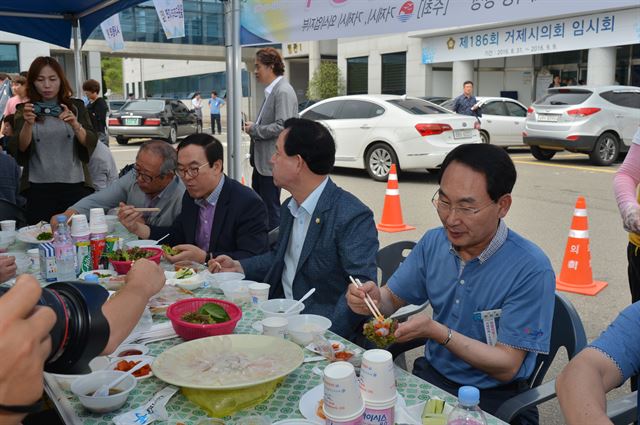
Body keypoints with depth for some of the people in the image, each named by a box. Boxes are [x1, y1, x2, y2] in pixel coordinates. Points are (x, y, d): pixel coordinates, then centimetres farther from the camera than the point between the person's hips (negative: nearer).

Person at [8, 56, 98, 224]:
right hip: (38, 189, 0)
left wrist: (75, 125, -20)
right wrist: (28, 124, -19)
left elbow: (91, 143, -2)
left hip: (75, 185, 0)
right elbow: (20, 149, -3)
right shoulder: (24, 110, 8)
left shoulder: (76, 106, 7)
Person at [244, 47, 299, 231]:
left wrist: (254, 130, -14)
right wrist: (254, 127, 6)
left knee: (271, 210, -1)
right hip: (261, 160, 10)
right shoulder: (271, 91, 13)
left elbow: (282, 126, -24)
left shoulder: (283, 92, -16)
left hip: (271, 162, -10)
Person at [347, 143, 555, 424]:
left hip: (494, 398, -3)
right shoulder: (433, 243, -3)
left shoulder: (531, 269, -20)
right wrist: (374, 299, -17)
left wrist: (437, 332, -30)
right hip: (431, 374, 4)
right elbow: (393, 298, 7)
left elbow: (506, 366, -18)